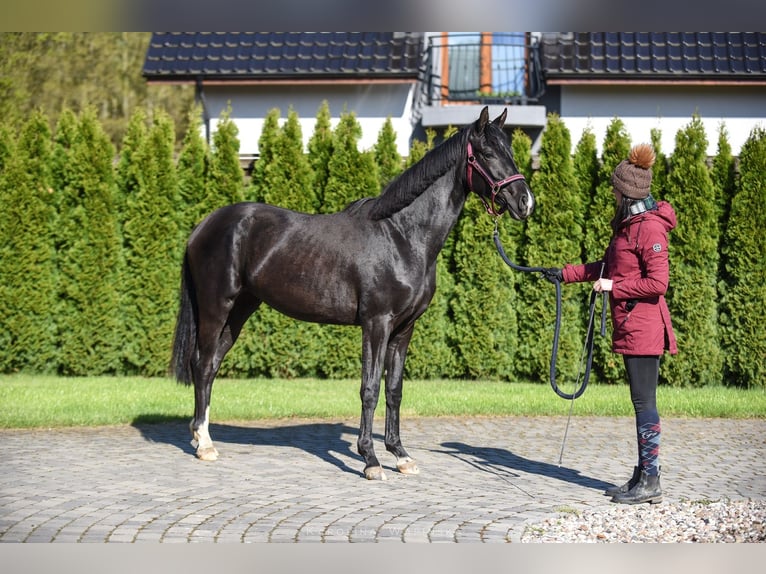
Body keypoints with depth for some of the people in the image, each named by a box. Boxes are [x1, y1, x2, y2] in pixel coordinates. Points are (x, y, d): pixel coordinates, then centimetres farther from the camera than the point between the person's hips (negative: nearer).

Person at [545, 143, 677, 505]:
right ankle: (642, 477, 20)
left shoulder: (649, 228, -15)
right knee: (641, 403, 13)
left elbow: (657, 282, -21)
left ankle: (650, 483, -1)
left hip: (643, 328, -10)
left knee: (644, 403, -6)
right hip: (631, 327, 10)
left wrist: (613, 287, -14)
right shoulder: (628, 224, 16)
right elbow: (610, 266, 28)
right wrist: (567, 274, 26)